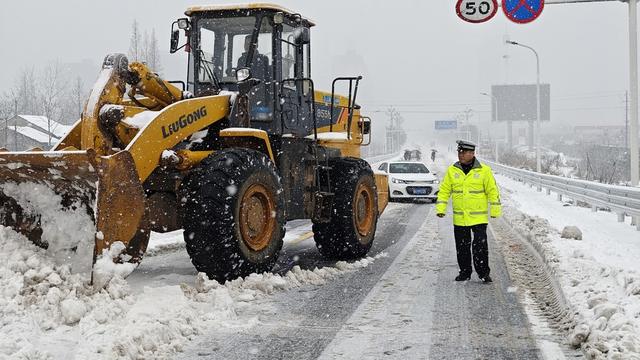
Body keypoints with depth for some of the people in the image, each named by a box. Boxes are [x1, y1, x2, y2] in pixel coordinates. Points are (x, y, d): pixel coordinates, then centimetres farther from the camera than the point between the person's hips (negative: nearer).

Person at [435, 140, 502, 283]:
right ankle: (465, 272, 22)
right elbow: (444, 190, 7)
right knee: (462, 247, 10)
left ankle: (483, 273, 6)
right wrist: (440, 208, -1)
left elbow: (493, 191, 0)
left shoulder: (484, 170, -3)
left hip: (479, 217, -3)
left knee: (480, 246, -5)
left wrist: (495, 210, -2)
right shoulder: (452, 170, 4)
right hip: (459, 218, 3)